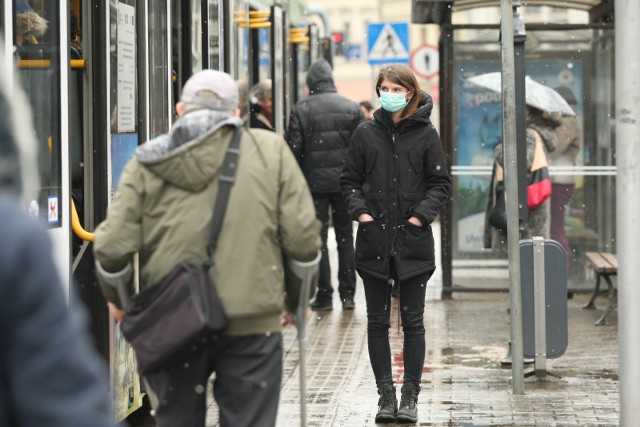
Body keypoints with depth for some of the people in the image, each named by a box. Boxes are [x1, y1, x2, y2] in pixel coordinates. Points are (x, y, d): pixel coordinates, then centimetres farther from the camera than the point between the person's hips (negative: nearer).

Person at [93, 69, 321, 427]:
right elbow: (303, 239, -1)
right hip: (252, 325, -1)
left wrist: (118, 300, 16)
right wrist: (296, 300, 16)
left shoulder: (148, 163, 3)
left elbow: (113, 247, -4)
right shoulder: (271, 150, 3)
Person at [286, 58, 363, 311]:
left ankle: (324, 296, 3)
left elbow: (293, 149, -7)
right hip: (345, 183, 2)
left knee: (318, 238, 4)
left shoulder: (302, 110, -6)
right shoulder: (351, 108, 2)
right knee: (345, 238, 11)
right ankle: (348, 295, 10)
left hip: (315, 183, -2)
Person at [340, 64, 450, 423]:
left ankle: (410, 396, 10)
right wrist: (361, 211, -5)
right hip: (374, 239, 2)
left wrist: (421, 215, -9)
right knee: (378, 322, 5)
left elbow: (441, 183, 2)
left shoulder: (426, 134, 1)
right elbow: (350, 180, 10)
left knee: (413, 322, 3)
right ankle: (386, 394, 13)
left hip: (413, 239, -2)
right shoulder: (366, 133, 5)